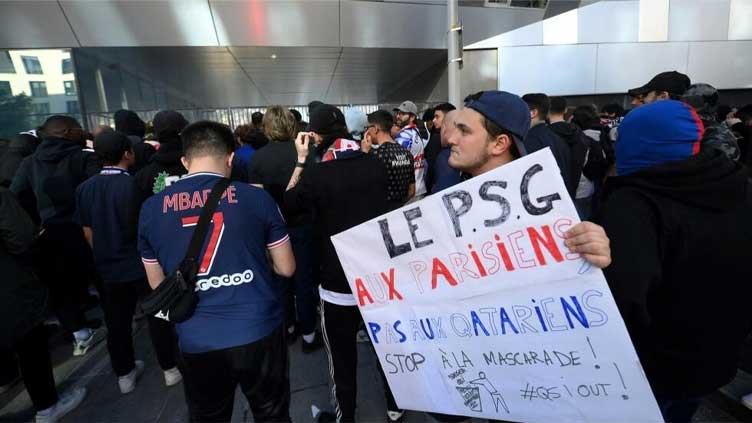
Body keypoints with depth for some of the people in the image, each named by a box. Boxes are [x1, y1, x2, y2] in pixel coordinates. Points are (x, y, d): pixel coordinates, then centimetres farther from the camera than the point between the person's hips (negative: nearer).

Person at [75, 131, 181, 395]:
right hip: (141, 263, -5)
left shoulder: (85, 188, -3)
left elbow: (88, 233, 4)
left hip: (109, 267, 5)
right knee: (157, 317, 9)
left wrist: (103, 255, 19)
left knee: (117, 323, 15)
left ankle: (124, 375, 29)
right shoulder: (132, 185, -19)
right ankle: (170, 368, 20)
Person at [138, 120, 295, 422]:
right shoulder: (257, 198, -8)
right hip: (259, 332, -2)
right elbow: (286, 269, -1)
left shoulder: (151, 209, -1)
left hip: (197, 341, 2)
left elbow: (158, 284, 9)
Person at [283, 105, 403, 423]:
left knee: (342, 357, 15)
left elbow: (288, 202, 2)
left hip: (338, 281, -4)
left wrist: (301, 160, 3)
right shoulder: (375, 164, -7)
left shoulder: (316, 174, -18)